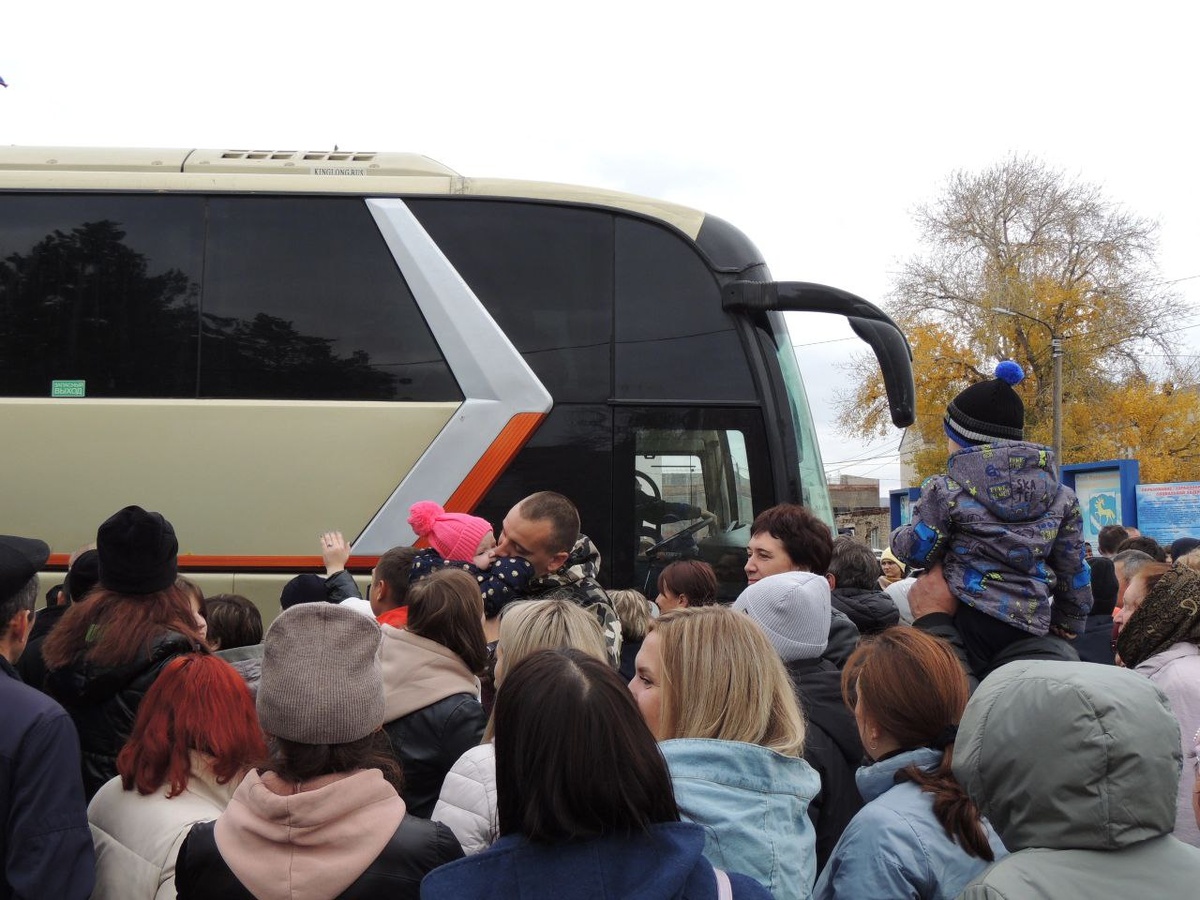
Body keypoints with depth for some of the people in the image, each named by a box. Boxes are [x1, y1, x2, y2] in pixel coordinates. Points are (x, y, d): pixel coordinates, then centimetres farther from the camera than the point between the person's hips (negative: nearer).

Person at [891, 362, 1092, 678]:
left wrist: (899, 536, 23)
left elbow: (916, 550, 0)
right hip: (1032, 625, 5)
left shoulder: (947, 490, -6)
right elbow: (1072, 566, 15)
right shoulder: (1059, 494, 10)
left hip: (969, 621, -5)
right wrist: (1069, 622, 27)